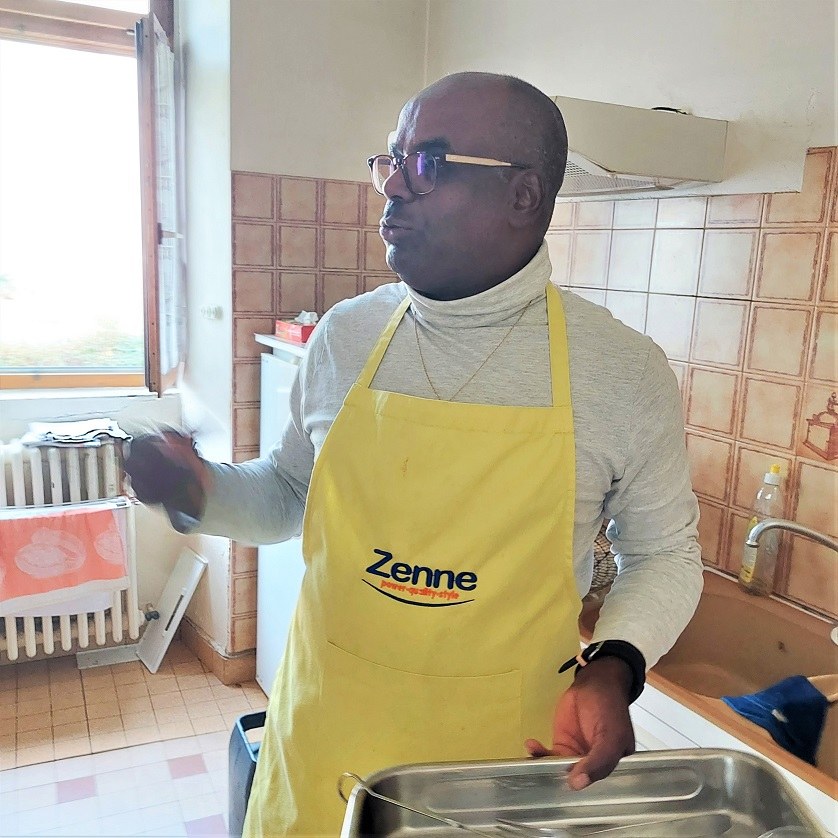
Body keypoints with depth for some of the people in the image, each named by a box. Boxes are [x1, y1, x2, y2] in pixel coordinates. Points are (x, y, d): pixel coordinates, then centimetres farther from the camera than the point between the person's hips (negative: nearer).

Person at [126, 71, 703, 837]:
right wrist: (202, 495, -10)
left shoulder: (626, 370, -12)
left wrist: (615, 665, -16)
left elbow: (663, 553, 1)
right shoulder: (344, 338, -5)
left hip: (507, 756, -1)